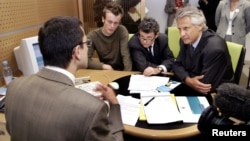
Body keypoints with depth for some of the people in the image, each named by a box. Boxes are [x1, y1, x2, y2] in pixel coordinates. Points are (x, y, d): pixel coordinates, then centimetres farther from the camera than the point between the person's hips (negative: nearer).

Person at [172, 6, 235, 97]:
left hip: (214, 95, -6)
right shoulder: (187, 40, -4)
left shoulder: (215, 48, -27)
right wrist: (188, 80, -18)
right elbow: (178, 65, 0)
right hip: (191, 87, 6)